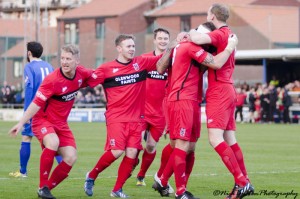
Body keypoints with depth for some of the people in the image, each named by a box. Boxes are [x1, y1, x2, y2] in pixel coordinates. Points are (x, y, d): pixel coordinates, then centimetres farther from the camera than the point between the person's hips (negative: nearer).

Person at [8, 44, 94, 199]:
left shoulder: (81, 73, -7)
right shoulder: (52, 80, -24)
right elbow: (36, 103, -22)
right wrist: (21, 123, -25)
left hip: (61, 123, 6)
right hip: (42, 120, -6)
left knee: (71, 157, -10)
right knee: (53, 142, -36)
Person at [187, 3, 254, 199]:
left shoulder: (219, 34, -13)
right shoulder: (229, 35, 17)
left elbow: (197, 39, -31)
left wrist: (191, 33, -8)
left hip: (219, 91, -9)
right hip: (228, 90, 9)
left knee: (215, 139, -13)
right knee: (230, 140, 9)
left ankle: (241, 182, -17)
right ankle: (245, 183, 9)